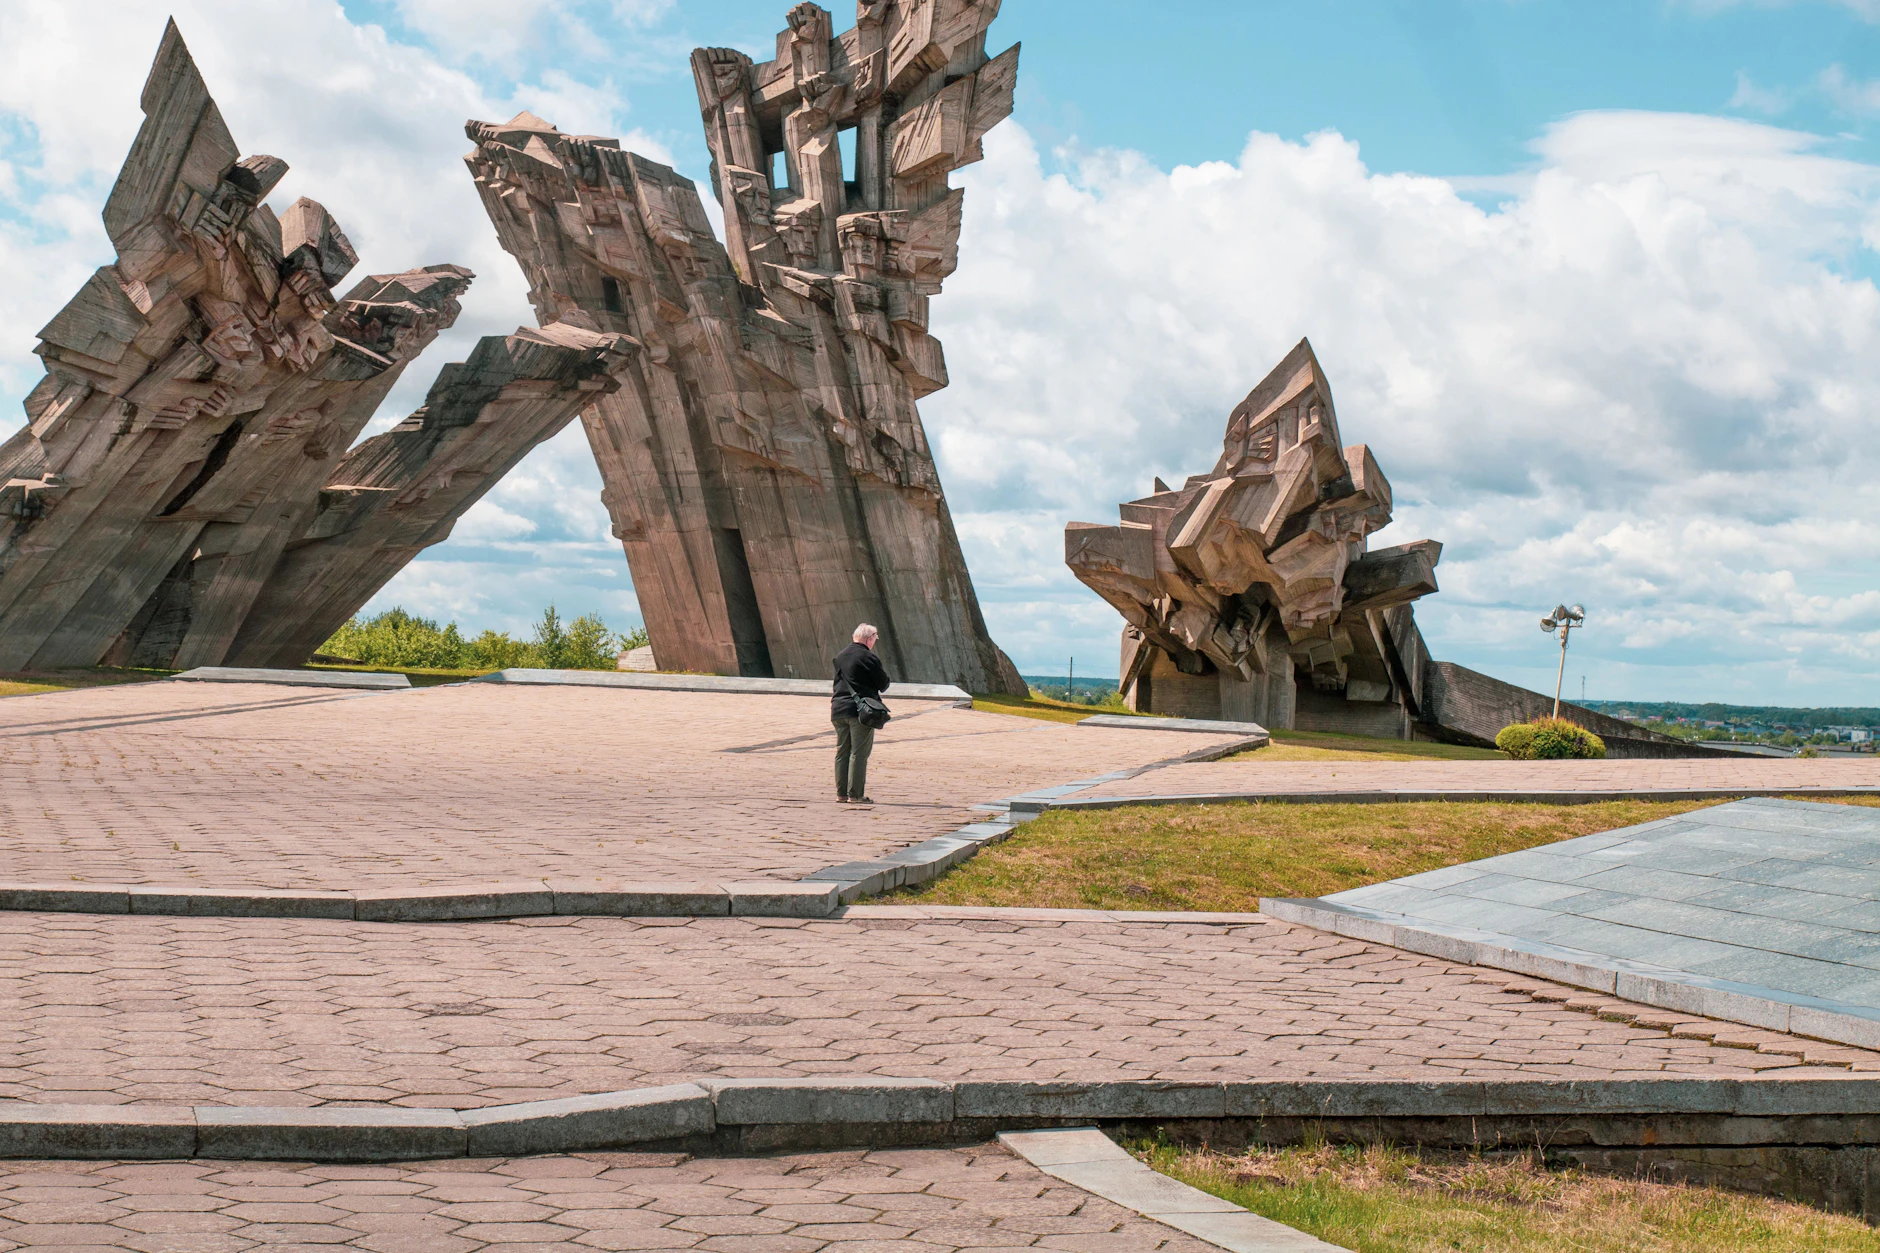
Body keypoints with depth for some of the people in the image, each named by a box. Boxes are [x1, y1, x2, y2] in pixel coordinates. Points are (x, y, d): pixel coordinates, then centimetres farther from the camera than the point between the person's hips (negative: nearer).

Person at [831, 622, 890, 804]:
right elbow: (883, 685, -5)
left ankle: (841, 793, 14)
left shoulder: (840, 656, 13)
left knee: (842, 752, 12)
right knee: (859, 753, -4)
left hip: (839, 709, 7)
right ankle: (855, 794, -5)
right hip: (860, 710, -7)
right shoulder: (869, 658, -11)